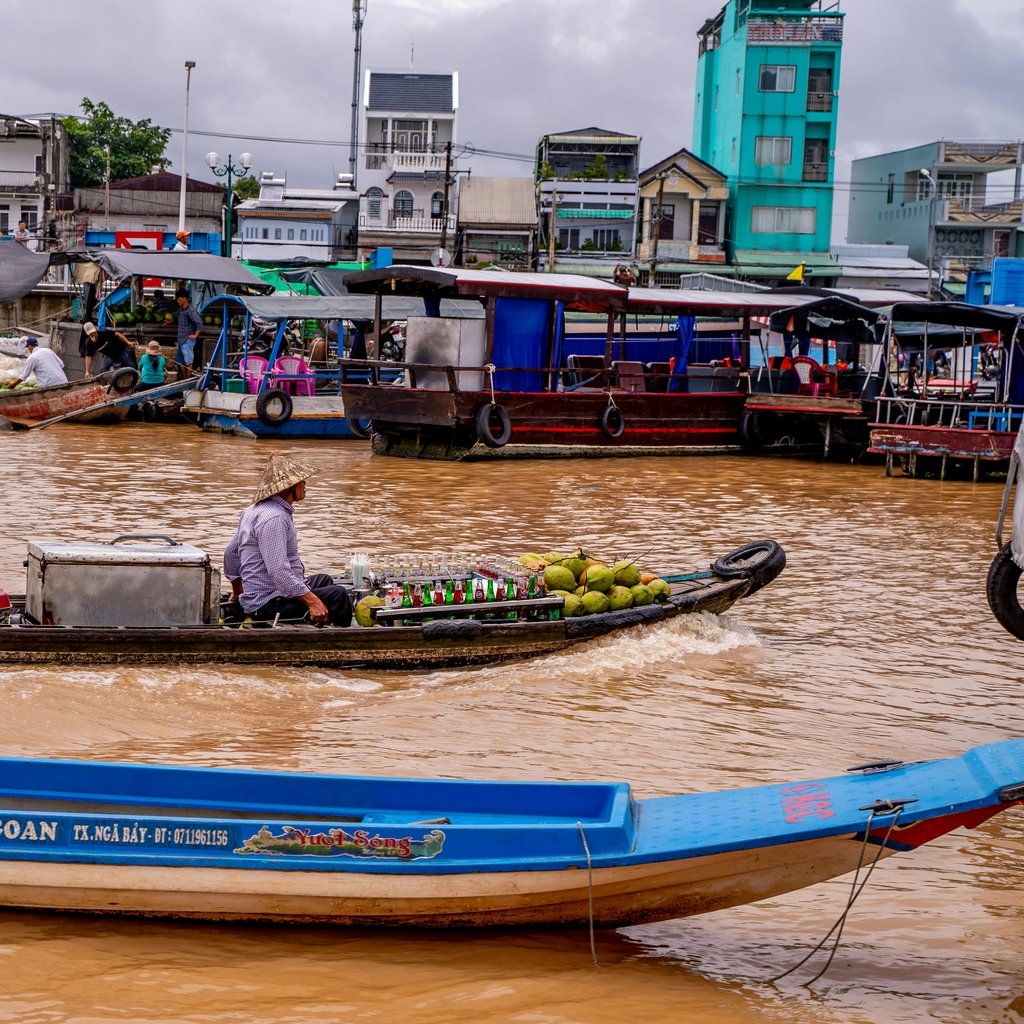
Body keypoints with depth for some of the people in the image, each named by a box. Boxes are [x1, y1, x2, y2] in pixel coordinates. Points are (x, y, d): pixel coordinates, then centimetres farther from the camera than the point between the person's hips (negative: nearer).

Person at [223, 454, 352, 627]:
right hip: (269, 604, -11)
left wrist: (237, 593, 32)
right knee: (338, 595, -18)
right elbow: (278, 570, -30)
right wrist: (311, 601, -30)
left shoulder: (254, 510, 13)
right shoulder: (274, 519, -22)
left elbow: (231, 552, 22)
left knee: (324, 580, 28)